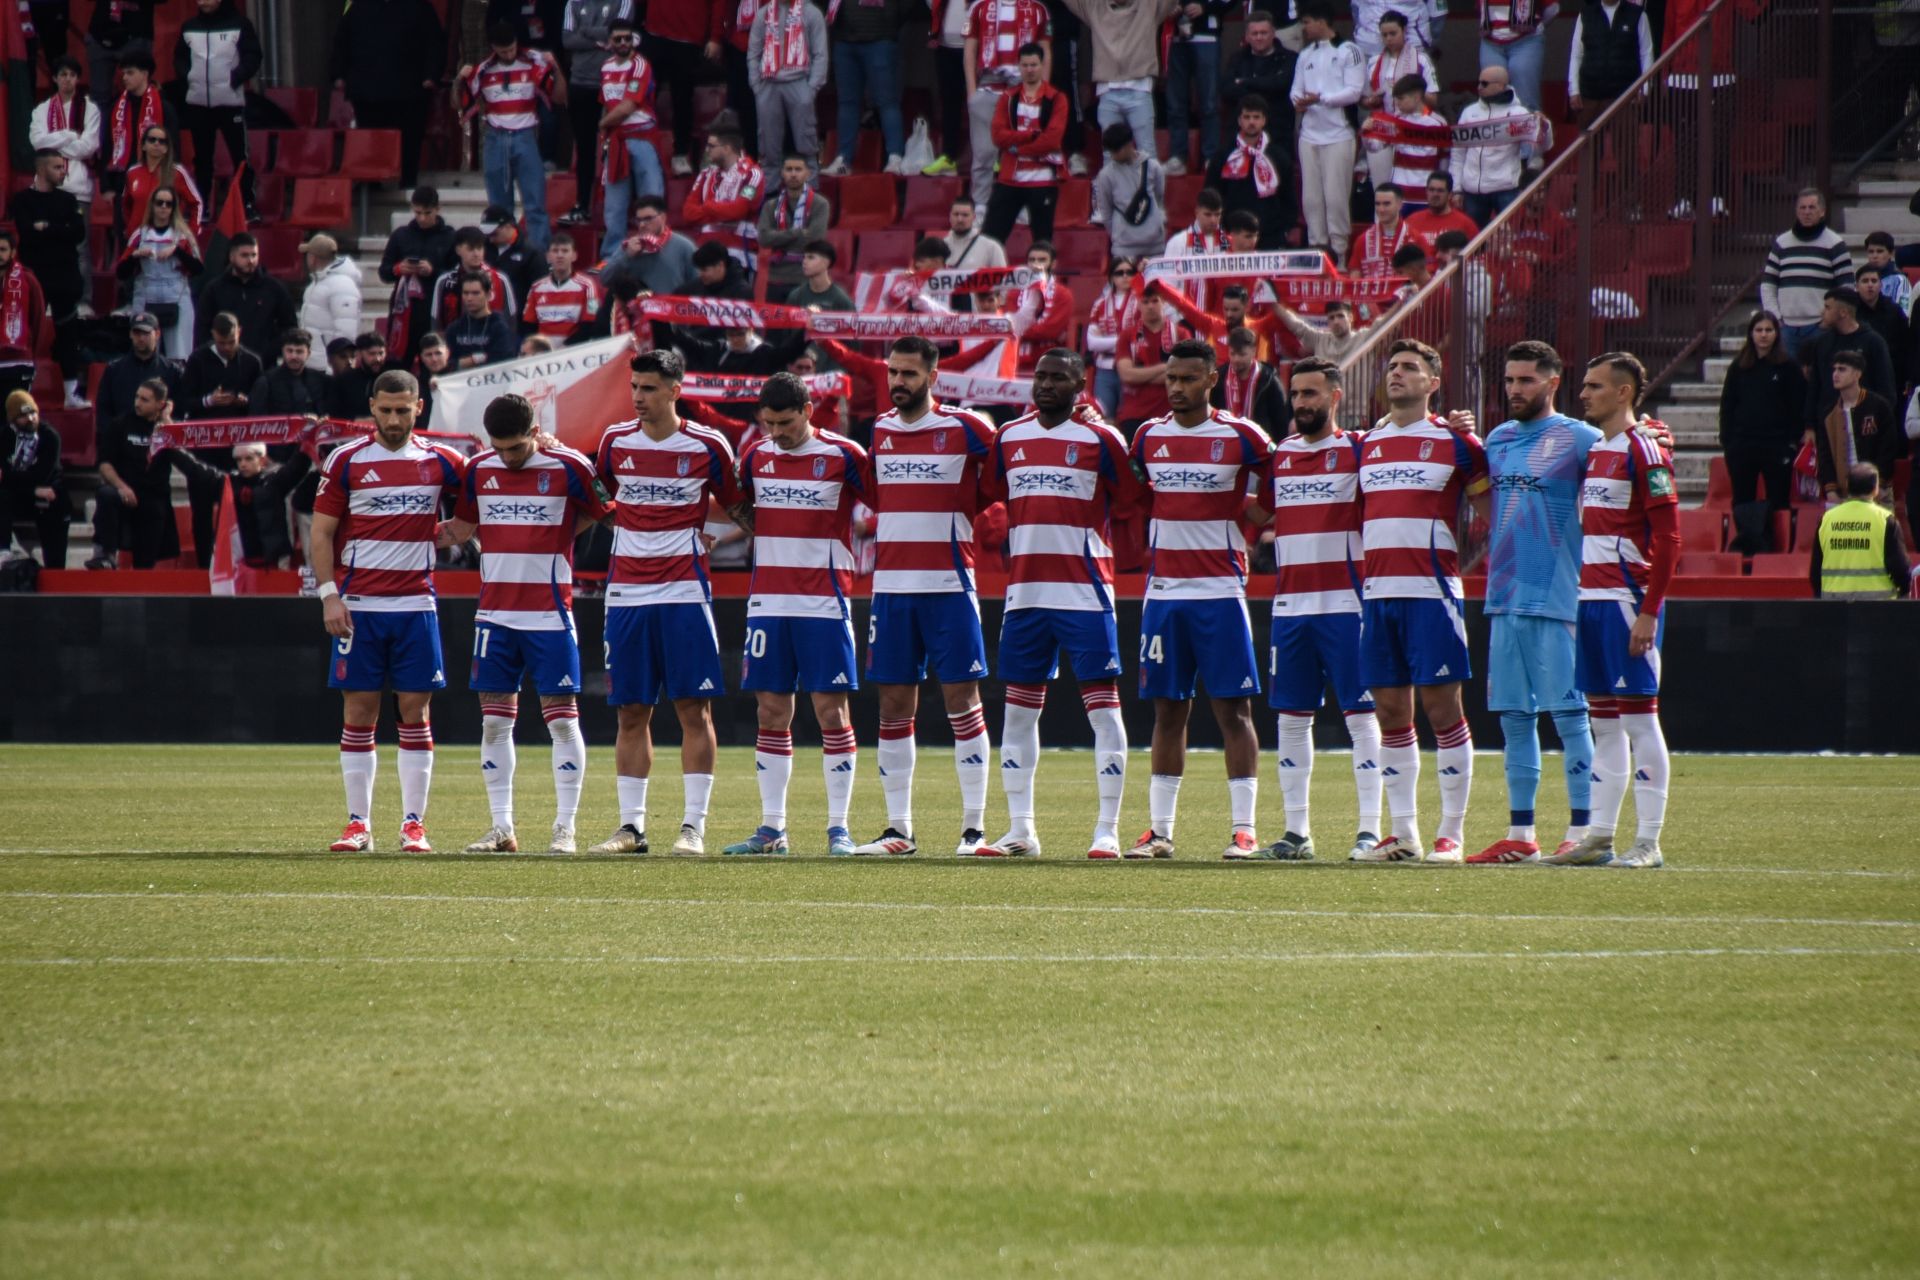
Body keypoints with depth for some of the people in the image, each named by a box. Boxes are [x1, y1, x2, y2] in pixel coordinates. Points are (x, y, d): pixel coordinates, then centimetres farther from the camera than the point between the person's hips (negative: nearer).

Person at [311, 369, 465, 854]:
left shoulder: (440, 462, 6)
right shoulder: (346, 461, 1)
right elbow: (321, 533, 1)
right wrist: (329, 595, -8)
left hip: (416, 605, 1)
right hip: (359, 606, -1)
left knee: (415, 712, 0)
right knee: (359, 712, -1)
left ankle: (413, 825, 3)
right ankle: (358, 824, 3)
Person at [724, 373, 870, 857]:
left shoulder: (844, 456, -5)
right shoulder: (755, 456, 8)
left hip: (825, 602, -4)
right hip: (767, 600, 4)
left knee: (831, 712, -4)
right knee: (771, 715, 5)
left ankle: (839, 828, 0)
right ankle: (772, 829, 8)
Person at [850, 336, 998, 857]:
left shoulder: (964, 428, -4)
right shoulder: (880, 430, 11)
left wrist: (964, 511, 1)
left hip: (949, 584, -5)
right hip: (890, 584, 5)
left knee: (962, 701, -4)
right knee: (893, 709, 5)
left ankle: (975, 826, -2)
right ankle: (898, 828, 10)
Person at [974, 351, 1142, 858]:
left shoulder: (1099, 439, -3)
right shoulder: (1009, 437, 10)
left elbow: (1130, 504, 2)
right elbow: (990, 496, 21)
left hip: (1085, 591, -5)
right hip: (1025, 592, 5)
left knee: (1102, 706, -4)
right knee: (1019, 709, 6)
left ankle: (1108, 831, -2)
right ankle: (1020, 831, 13)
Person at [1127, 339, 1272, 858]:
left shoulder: (1240, 437, -3)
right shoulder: (1148, 438, 8)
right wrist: (1151, 551, 13)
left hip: (1221, 590, -4)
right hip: (1164, 591, 4)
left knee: (1233, 708, -3)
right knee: (1168, 711, 5)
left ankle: (1243, 828, -2)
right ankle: (1159, 829, 7)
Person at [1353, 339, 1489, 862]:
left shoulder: (1455, 442, 0)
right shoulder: (1368, 443, 15)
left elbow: (1493, 516, 3)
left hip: (1432, 591, -6)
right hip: (1378, 592, 6)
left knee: (1441, 706, -5)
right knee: (1391, 712, 6)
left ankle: (1451, 834, -3)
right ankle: (1402, 833, 10)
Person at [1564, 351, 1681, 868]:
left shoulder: (1643, 451, -9)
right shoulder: (1592, 451, 17)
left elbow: (1667, 538, -14)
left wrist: (1648, 611, -18)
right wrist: (1578, 600, 15)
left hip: (1626, 601, -8)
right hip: (1590, 599, 8)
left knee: (1639, 717, -6)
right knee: (1603, 721, 9)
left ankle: (1648, 841, -5)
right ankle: (1599, 836, 11)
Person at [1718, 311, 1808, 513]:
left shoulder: (1788, 367, 1)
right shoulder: (1739, 367, 8)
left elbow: (1799, 406, 0)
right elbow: (1727, 405, 10)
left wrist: (1794, 440, -7)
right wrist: (1726, 441, 2)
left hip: (1777, 446, -3)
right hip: (1742, 447, 3)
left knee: (1778, 503, -1)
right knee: (1742, 503, 5)